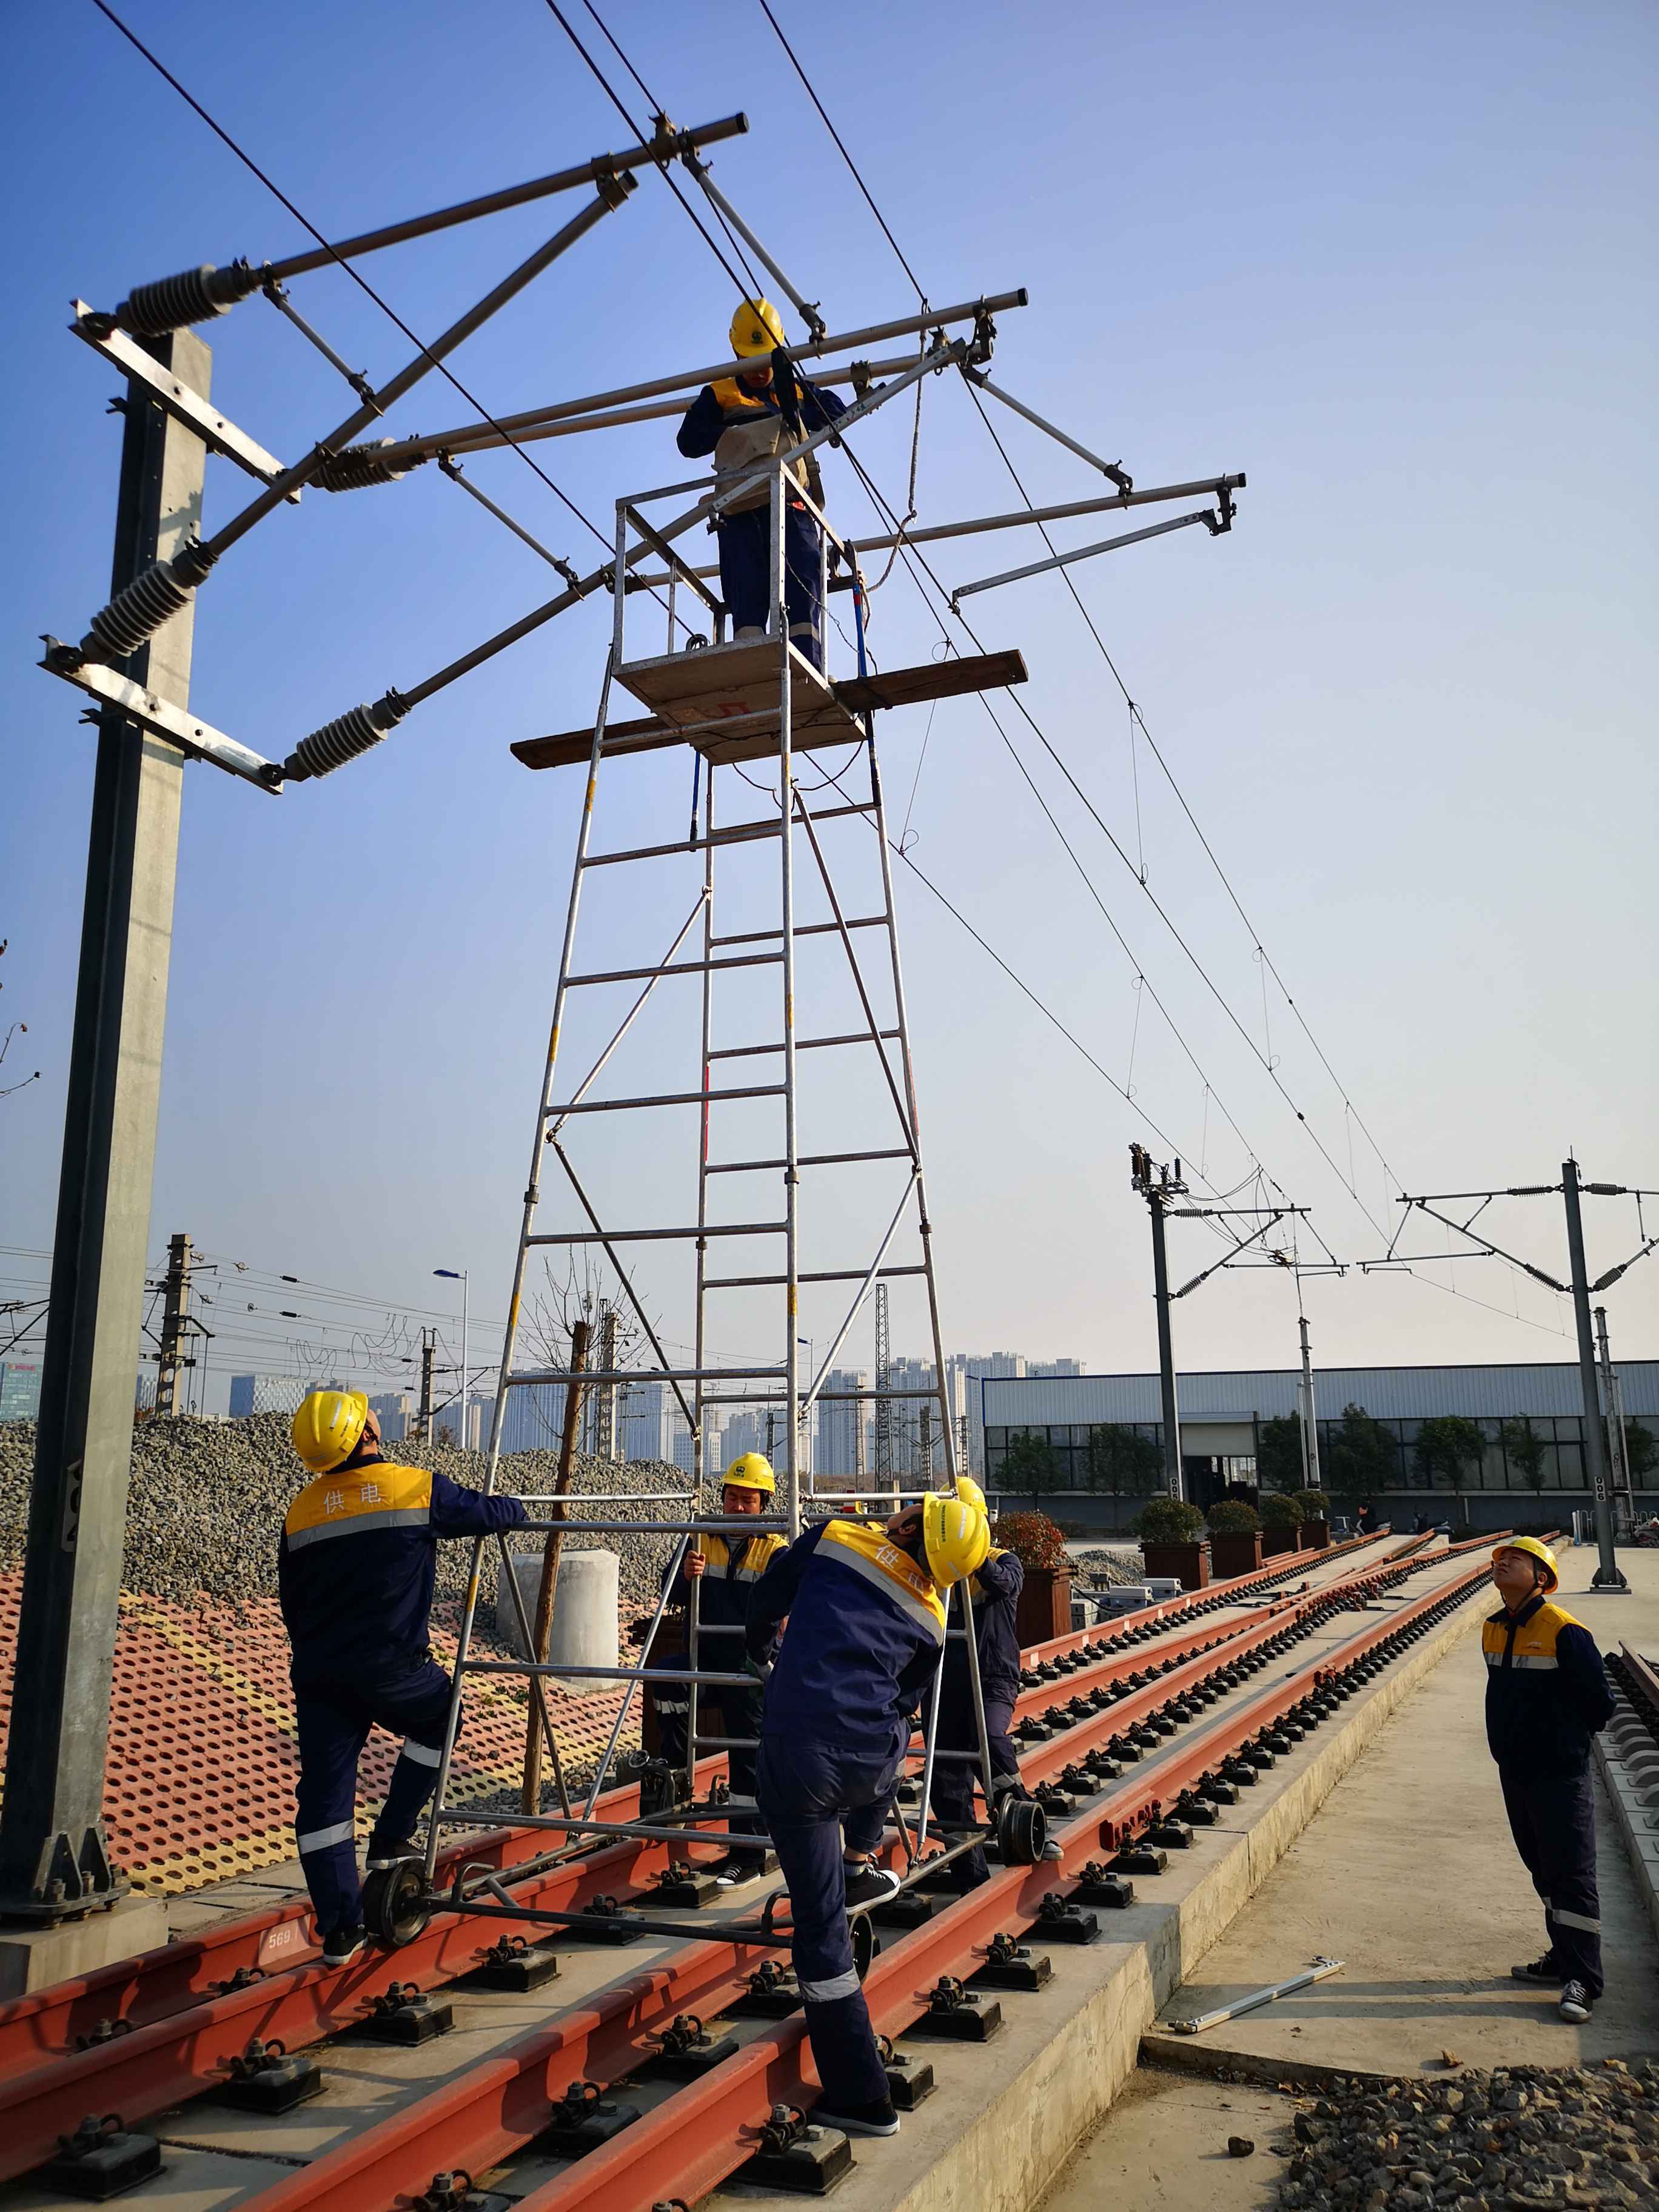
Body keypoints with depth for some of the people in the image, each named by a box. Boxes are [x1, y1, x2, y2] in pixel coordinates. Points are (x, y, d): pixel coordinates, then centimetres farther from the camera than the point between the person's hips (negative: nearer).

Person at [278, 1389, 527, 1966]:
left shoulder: (301, 1512, 5)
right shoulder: (418, 1488, -8)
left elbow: (291, 1604, 13)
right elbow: (488, 1513, 6)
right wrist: (516, 1508, 30)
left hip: (317, 1676, 4)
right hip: (390, 1668, -3)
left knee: (323, 1794, 8)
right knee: (438, 1721, 25)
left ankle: (339, 1930, 10)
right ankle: (391, 1838, 22)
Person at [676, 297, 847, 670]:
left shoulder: (796, 390, 25)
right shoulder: (718, 395, 20)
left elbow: (837, 411, 5)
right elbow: (689, 441, 4)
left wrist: (784, 414, -8)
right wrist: (739, 425, -6)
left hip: (791, 503, 1)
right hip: (740, 508, -1)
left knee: (804, 586, -15)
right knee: (748, 593, -13)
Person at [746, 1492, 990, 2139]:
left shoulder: (834, 1538, 2)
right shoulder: (927, 1618, 8)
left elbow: (768, 1594, 18)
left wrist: (757, 1648, 38)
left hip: (797, 1763, -3)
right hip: (874, 1767, 3)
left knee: (820, 1924, 7)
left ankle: (860, 2097, 13)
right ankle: (863, 1855, 64)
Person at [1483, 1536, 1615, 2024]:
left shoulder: (1565, 1632, -17)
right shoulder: (1493, 1631, 7)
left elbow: (1599, 1704, -11)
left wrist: (1567, 1738, 0)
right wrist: (1511, 1741, 12)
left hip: (1559, 1773, -8)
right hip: (1514, 1769, 8)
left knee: (1571, 1874, -2)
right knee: (1543, 1870, 18)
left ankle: (1582, 1979, 6)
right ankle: (1563, 1957, 31)